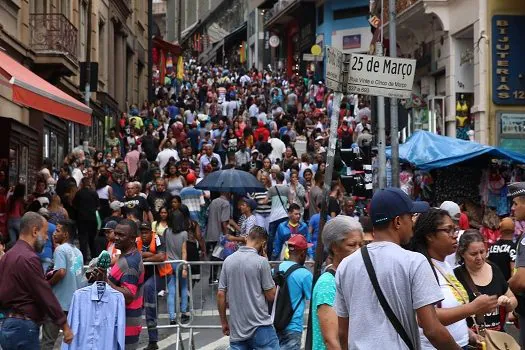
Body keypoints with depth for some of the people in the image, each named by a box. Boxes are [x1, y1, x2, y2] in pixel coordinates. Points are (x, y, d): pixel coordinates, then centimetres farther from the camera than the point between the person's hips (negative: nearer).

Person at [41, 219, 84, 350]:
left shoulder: (60, 249, -12)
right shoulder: (77, 251, 13)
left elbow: (61, 272, -25)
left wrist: (47, 284, -11)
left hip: (59, 302, -8)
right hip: (75, 302, 8)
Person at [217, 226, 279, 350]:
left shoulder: (228, 260, 5)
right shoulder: (261, 261, -10)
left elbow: (220, 294, 5)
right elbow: (271, 296, -5)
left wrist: (224, 322, 15)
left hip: (236, 328, 5)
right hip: (260, 327, -5)